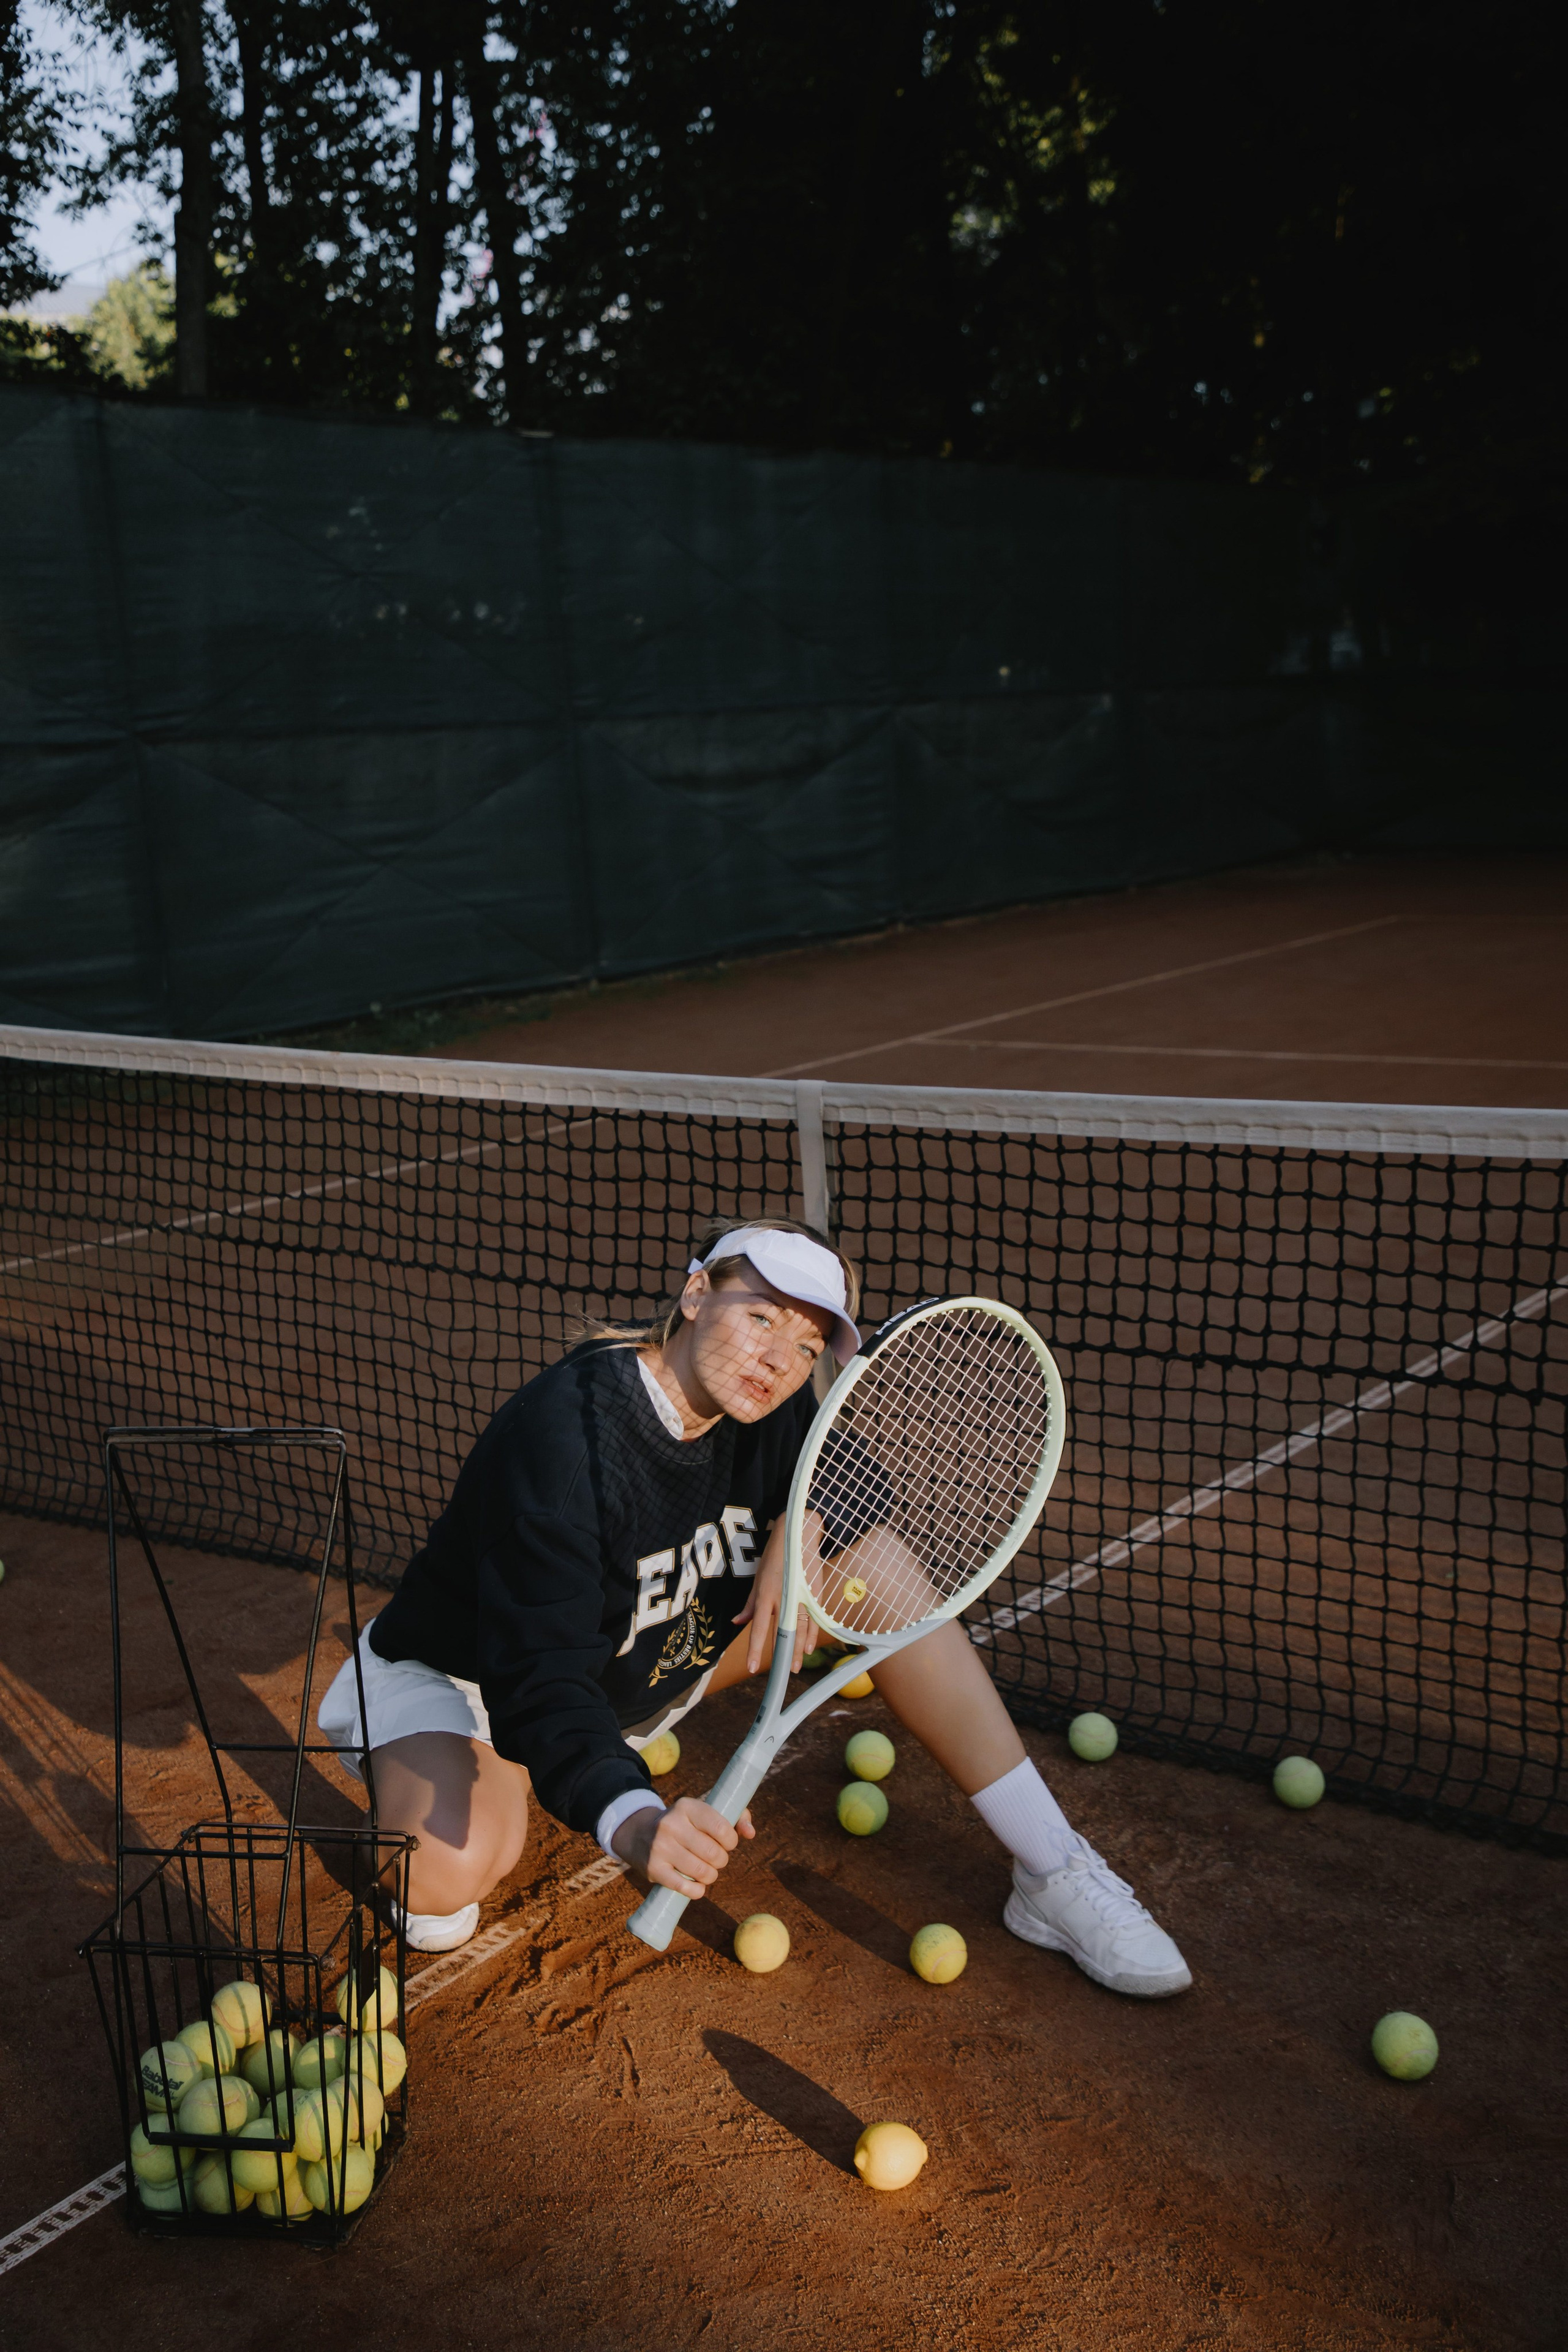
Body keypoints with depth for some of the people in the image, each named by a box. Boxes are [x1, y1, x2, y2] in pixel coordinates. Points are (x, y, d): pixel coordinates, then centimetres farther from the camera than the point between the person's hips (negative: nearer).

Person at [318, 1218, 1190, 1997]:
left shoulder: (766, 1415, -14)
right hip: (464, 1677, -6)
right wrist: (632, 1820, -59)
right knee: (453, 1869, -40)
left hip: (649, 1672, 6)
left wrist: (799, 1528, -20)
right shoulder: (560, 1435, -34)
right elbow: (538, 1677, -42)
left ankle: (1053, 1872, -6)